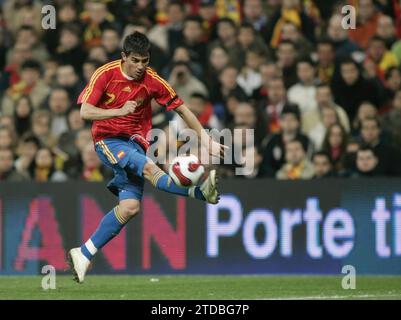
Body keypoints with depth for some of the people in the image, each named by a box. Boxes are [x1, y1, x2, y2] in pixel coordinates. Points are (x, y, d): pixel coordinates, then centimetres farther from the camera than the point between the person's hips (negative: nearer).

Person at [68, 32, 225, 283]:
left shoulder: (152, 81, -3)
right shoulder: (105, 74, -9)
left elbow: (182, 109, 6)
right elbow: (85, 112, -15)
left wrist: (207, 141, 1)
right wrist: (119, 111, -29)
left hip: (135, 142, 3)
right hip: (108, 140, -3)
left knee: (131, 206, -14)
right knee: (149, 167, -32)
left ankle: (85, 253, -6)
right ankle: (201, 192, -53)